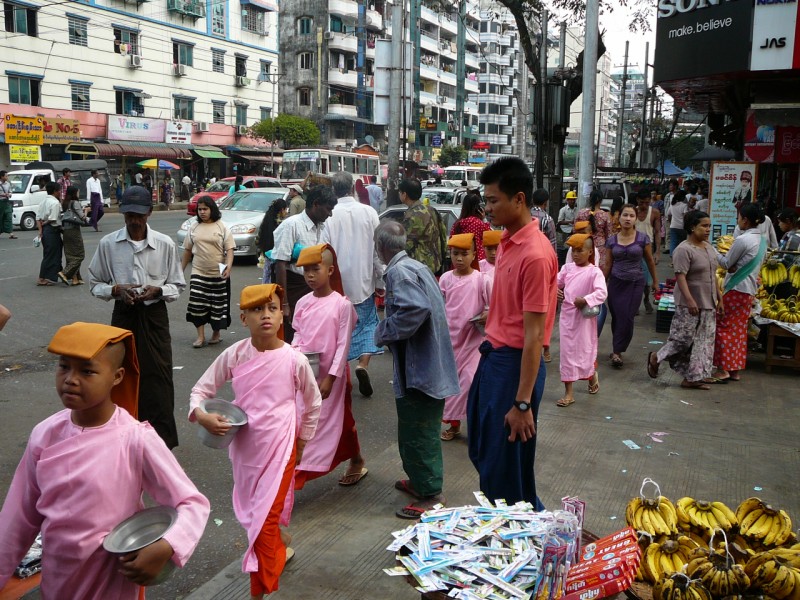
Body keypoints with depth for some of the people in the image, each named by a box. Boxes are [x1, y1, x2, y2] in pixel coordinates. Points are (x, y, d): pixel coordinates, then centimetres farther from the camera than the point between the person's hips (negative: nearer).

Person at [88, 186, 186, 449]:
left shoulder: (165, 244, -4)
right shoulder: (108, 244, -2)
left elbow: (178, 286, 5)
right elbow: (95, 284, 7)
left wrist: (157, 291, -15)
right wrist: (116, 290, -13)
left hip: (155, 316, -1)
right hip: (123, 315, 1)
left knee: (157, 377, -1)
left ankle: (162, 440, 11)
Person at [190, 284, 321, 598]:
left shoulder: (294, 360, -15)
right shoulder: (234, 355, -10)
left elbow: (313, 404, 1)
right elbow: (201, 388, 1)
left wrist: (301, 443, 9)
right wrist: (201, 415, -20)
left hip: (279, 450, -4)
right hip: (243, 448, 4)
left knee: (264, 520, -2)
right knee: (252, 512, 22)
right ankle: (282, 548, 51)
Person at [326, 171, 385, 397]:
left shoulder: (330, 216, -10)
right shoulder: (368, 212, -6)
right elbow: (377, 249, -3)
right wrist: (380, 281, 6)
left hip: (337, 283, 0)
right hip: (363, 280, 0)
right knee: (368, 322, 15)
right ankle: (363, 364, -5)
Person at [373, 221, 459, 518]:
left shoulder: (398, 272, -18)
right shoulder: (417, 266, 12)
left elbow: (416, 309, -33)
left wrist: (383, 332, -19)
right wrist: (389, 332, 16)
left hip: (418, 368, -10)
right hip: (431, 364, 10)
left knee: (417, 433, 1)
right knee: (422, 430, 23)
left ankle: (431, 495, 12)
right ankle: (420, 480, 37)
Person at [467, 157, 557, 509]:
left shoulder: (535, 255, -21)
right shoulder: (506, 241, 7)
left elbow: (533, 334, -22)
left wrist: (522, 403, -21)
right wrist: (488, 355, 17)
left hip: (515, 364, -9)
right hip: (492, 357, 10)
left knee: (507, 464, 4)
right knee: (482, 451, 21)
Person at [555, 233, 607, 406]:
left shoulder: (594, 272, -12)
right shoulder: (567, 268, 4)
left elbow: (602, 293, -20)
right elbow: (557, 282, 16)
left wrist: (585, 300, -31)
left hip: (584, 316, -5)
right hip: (567, 315, 5)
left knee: (585, 350, 8)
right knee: (567, 353, 5)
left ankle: (592, 375, 41)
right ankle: (568, 393, 12)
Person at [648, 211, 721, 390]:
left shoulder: (709, 248, 12)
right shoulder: (684, 250, -15)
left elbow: (713, 275, 18)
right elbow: (680, 277, -21)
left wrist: (719, 299, 16)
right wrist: (690, 300, -29)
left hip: (708, 303, 9)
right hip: (690, 304, -9)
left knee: (703, 341, 9)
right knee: (683, 339, -4)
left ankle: (693, 377, 15)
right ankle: (656, 357, 19)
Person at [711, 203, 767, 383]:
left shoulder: (742, 240, -17)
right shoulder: (762, 240, 10)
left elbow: (727, 264, -9)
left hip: (735, 288, -8)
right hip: (750, 288, 8)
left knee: (725, 327, -1)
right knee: (740, 329, 12)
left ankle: (723, 369, 0)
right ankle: (736, 370, 17)